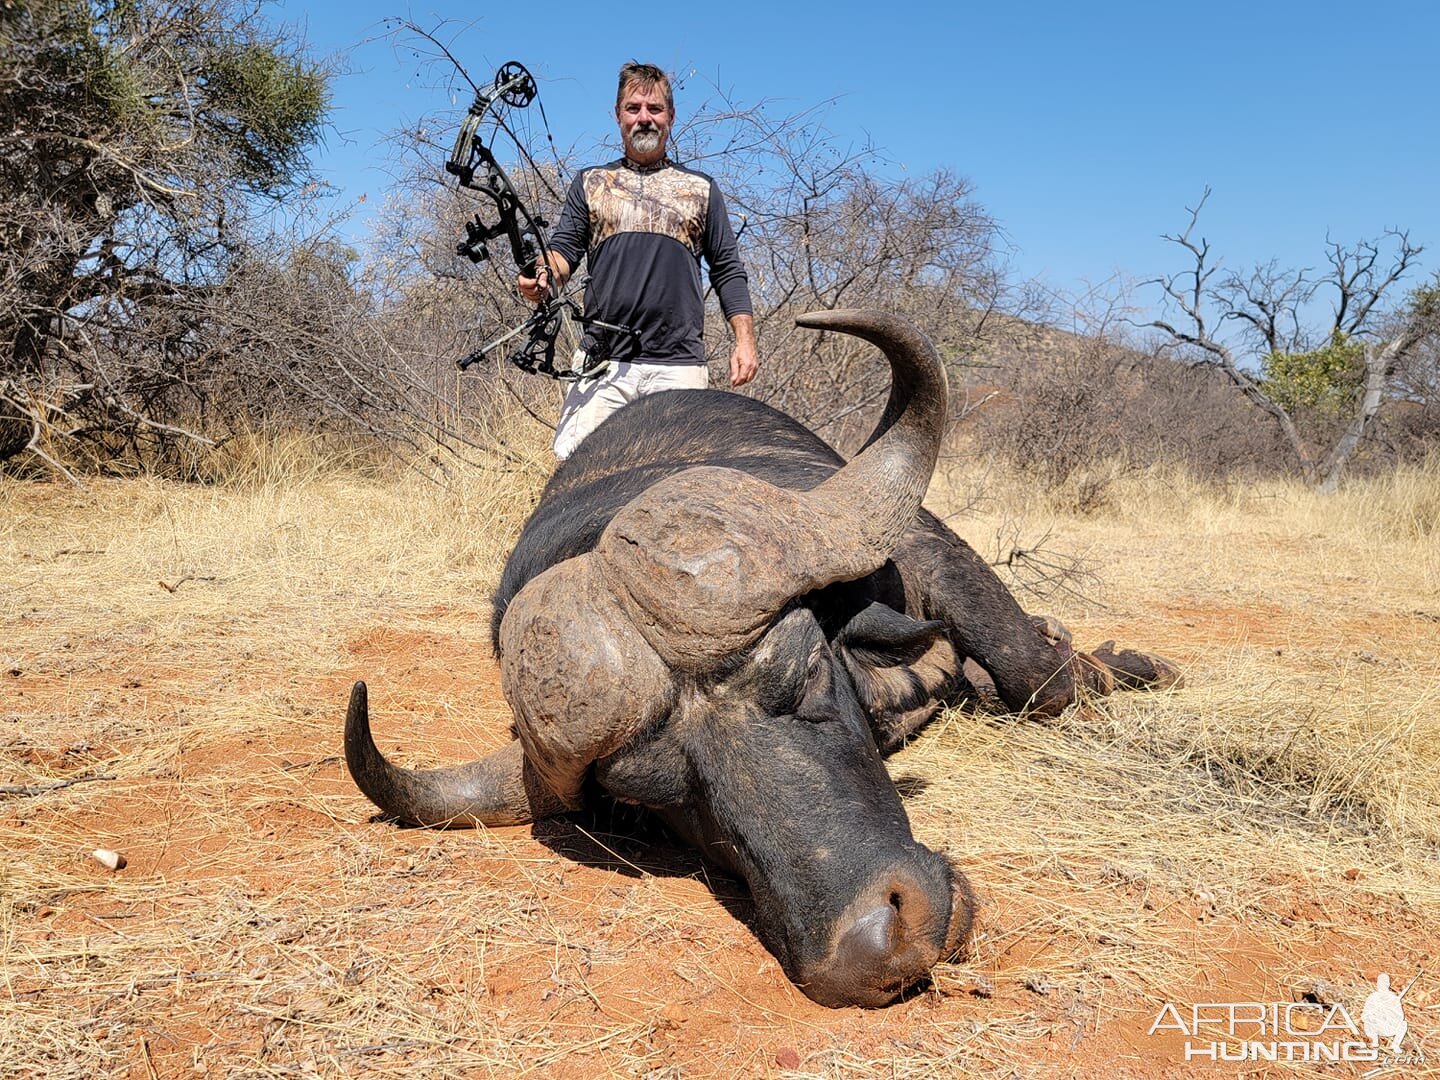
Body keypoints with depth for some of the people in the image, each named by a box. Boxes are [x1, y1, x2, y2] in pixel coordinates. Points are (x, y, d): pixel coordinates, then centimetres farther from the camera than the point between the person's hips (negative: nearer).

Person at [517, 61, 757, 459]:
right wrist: (543, 277, -15)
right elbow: (565, 248, 10)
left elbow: (727, 271, 16)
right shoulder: (591, 182, 20)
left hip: (679, 366, 0)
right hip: (602, 364, 0)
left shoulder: (700, 188, 19)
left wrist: (744, 340, 4)